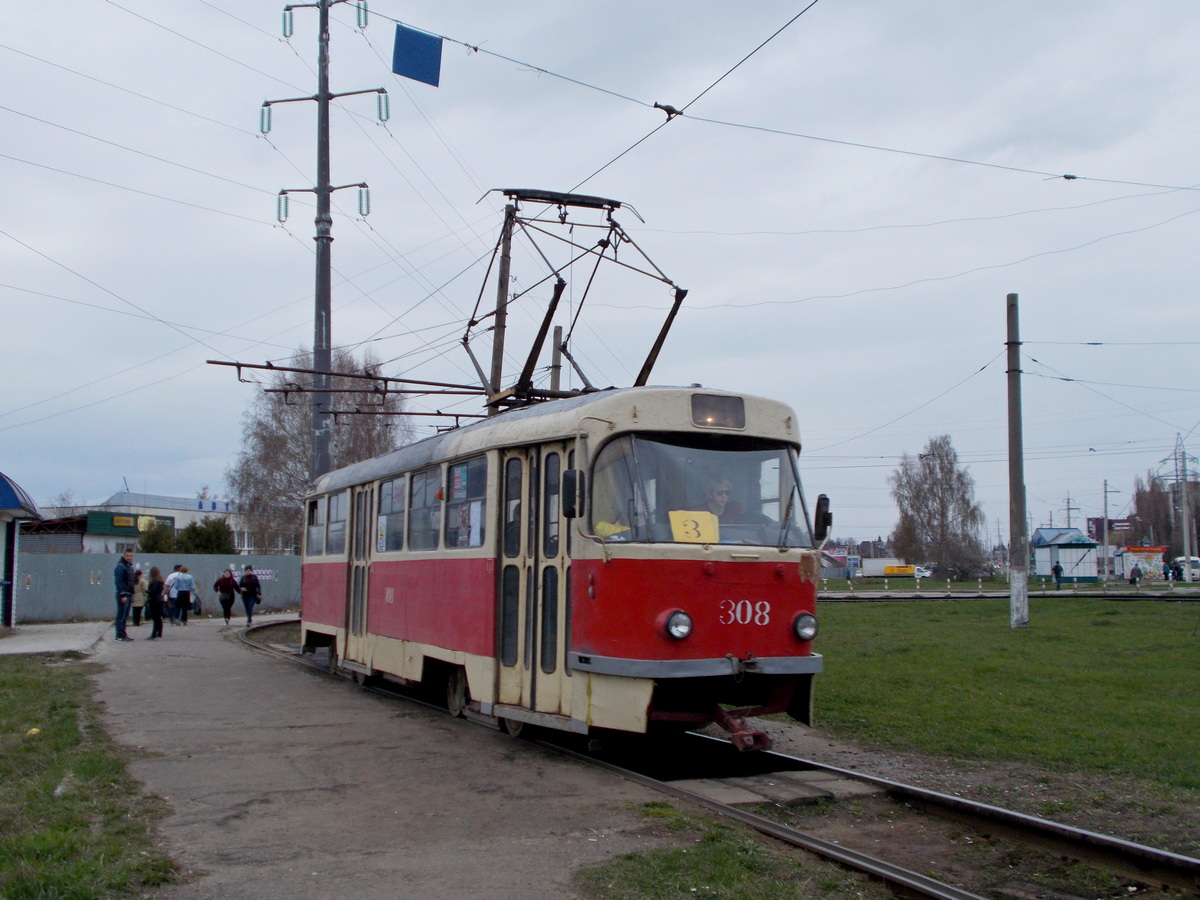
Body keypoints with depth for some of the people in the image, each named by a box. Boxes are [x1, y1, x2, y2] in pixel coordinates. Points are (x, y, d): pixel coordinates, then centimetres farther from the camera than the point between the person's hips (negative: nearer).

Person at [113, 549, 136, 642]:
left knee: (125, 616, 12)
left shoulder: (130, 566, 17)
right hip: (123, 595, -9)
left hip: (129, 594, 9)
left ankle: (123, 634, 16)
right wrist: (123, 595, -22)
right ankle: (120, 636, -3)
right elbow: (119, 582, -19)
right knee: (121, 616, -5)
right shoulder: (120, 566, -12)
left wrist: (132, 595, 19)